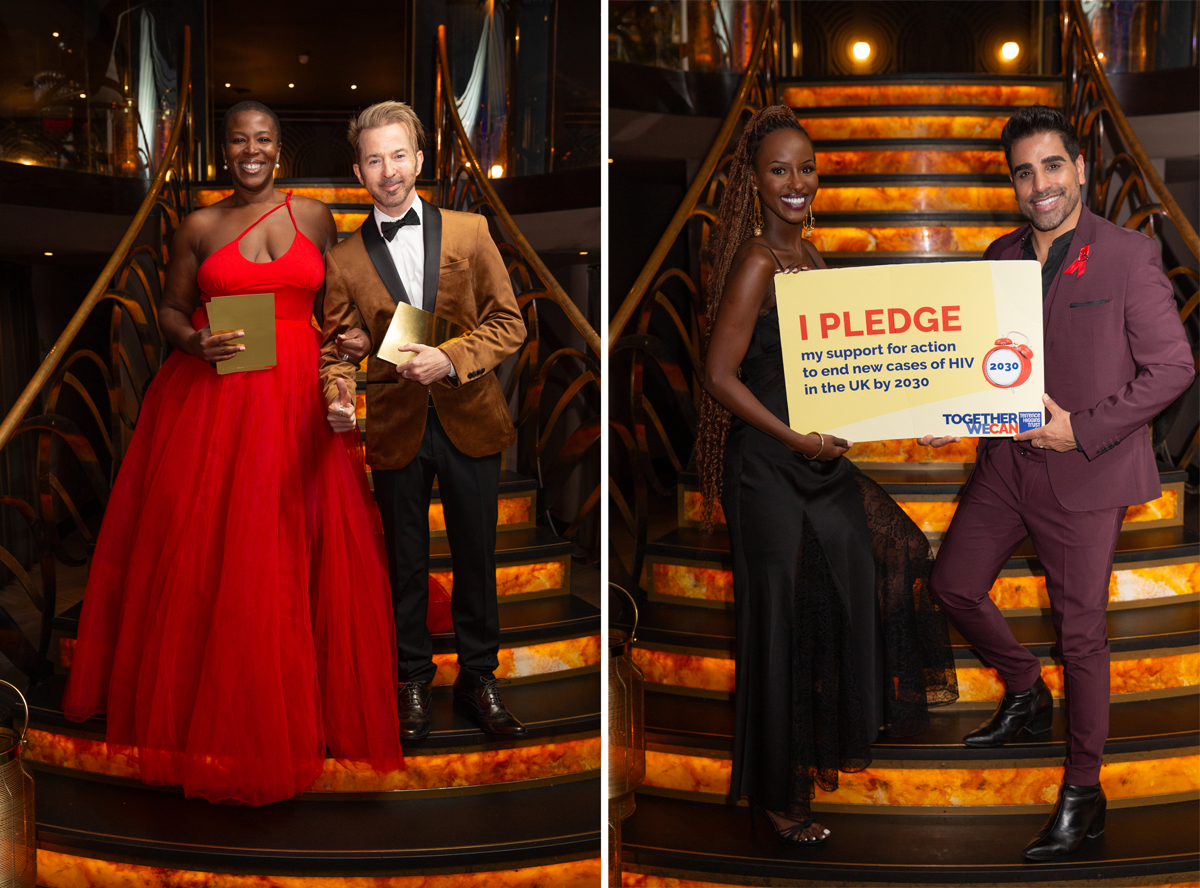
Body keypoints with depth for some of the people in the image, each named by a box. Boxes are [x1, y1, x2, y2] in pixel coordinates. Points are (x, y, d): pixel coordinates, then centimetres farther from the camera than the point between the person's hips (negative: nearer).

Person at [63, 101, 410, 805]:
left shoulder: (316, 217, 9)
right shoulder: (200, 227, 6)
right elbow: (171, 309, 10)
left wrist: (353, 337, -4)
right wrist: (193, 341, -11)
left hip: (298, 400, 1)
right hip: (213, 396, -1)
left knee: (299, 553, 0)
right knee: (205, 549, 0)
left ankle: (295, 710, 14)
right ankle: (206, 711, 14)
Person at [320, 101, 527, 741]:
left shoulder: (469, 231, 2)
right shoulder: (344, 259, 3)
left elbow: (508, 323, -1)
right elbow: (336, 348, 3)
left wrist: (451, 359, -16)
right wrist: (337, 398, -18)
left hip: (469, 423, 0)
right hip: (395, 430, 0)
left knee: (476, 558, 10)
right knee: (406, 563, 11)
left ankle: (478, 680, 25)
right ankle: (412, 680, 26)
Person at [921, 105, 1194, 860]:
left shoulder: (1130, 256, -12)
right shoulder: (1001, 256, 6)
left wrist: (1082, 428, -17)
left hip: (1085, 471, -6)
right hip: (1008, 459, 6)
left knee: (1081, 633, 3)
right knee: (955, 585, 14)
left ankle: (1084, 793, 20)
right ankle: (1026, 697, 41)